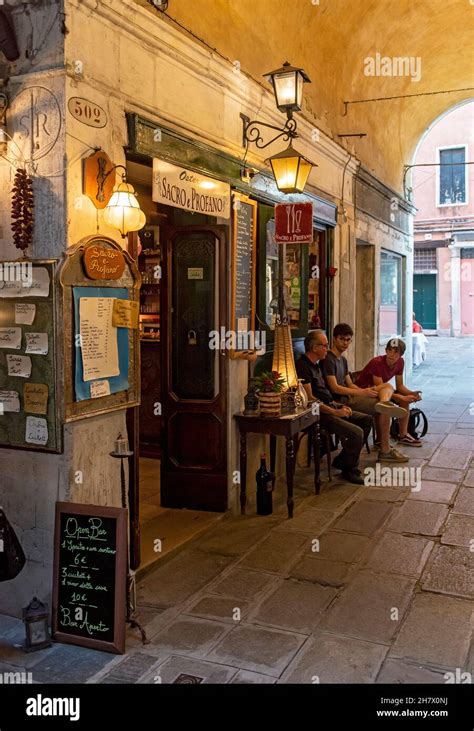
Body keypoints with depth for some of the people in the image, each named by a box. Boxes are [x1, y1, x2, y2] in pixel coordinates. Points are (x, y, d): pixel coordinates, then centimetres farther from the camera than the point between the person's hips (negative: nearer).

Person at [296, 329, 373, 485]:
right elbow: (310, 398, -20)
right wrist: (335, 412, -18)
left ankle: (342, 460, 12)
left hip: (330, 407, 11)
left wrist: (340, 406, 7)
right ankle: (349, 470, 0)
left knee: (367, 420, 9)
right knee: (356, 432, -23)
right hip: (319, 413, -11)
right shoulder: (302, 367, -15)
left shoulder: (315, 364, 17)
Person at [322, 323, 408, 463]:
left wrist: (366, 391, -2)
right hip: (341, 400, -10)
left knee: (388, 386, 0)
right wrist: (362, 392, -18)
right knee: (384, 411, -17)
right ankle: (384, 451, -14)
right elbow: (335, 388, -18)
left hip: (349, 395, 10)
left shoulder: (343, 359, 21)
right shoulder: (328, 359, -11)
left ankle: (384, 403, -35)